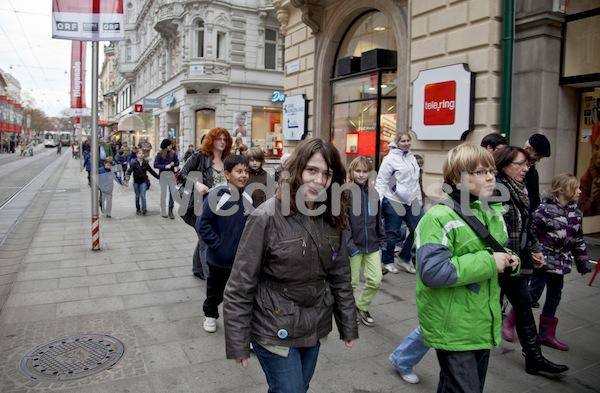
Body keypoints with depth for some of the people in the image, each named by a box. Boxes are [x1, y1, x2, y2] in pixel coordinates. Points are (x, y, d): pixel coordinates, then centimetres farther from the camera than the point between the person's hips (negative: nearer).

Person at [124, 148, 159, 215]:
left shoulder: (145, 162, 2)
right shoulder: (134, 163, -4)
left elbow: (151, 171, 12)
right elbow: (129, 171, -9)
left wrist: (158, 177, 14)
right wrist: (127, 178, -25)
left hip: (143, 181, 0)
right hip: (136, 182, 0)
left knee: (143, 195, -12)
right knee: (137, 196, 12)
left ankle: (144, 208, -19)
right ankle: (138, 208, 27)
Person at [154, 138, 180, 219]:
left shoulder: (173, 153, 6)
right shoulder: (160, 154, -4)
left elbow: (177, 162, 13)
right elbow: (155, 165, -7)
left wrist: (173, 164, -8)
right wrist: (165, 166, -17)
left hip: (171, 174, 2)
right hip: (163, 174, -2)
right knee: (163, 193, 4)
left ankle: (170, 211, 5)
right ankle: (163, 212, 14)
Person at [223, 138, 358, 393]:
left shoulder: (332, 220, -2)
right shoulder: (267, 217, -19)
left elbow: (340, 277, 7)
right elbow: (240, 286, -15)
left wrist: (348, 326, 11)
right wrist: (237, 344, -12)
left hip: (315, 330, 6)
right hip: (275, 332, -5)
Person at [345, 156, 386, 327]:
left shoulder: (373, 193, 7)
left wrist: (382, 241, 12)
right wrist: (350, 246, -17)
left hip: (372, 245, 5)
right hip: (353, 246, -5)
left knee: (375, 280, 4)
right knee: (351, 282, 7)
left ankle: (362, 307, 29)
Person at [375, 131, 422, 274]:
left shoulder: (412, 157, 14)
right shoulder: (390, 159, -8)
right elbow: (381, 181, -11)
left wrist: (419, 200, 19)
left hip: (411, 201, 7)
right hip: (394, 202, -7)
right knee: (392, 233, 3)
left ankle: (403, 259, 21)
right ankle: (387, 262, 22)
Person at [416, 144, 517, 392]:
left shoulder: (494, 214, 8)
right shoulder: (439, 218, -19)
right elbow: (432, 272, -28)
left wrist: (509, 261, -2)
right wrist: (488, 262, -25)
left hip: (484, 325, 8)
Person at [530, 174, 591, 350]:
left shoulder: (576, 214, 8)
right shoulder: (546, 209, -14)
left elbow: (578, 241, 15)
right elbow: (531, 232, -13)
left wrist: (583, 264, 16)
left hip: (560, 263, 7)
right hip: (543, 261, -7)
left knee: (554, 298, 14)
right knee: (534, 293, -2)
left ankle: (547, 334, 26)